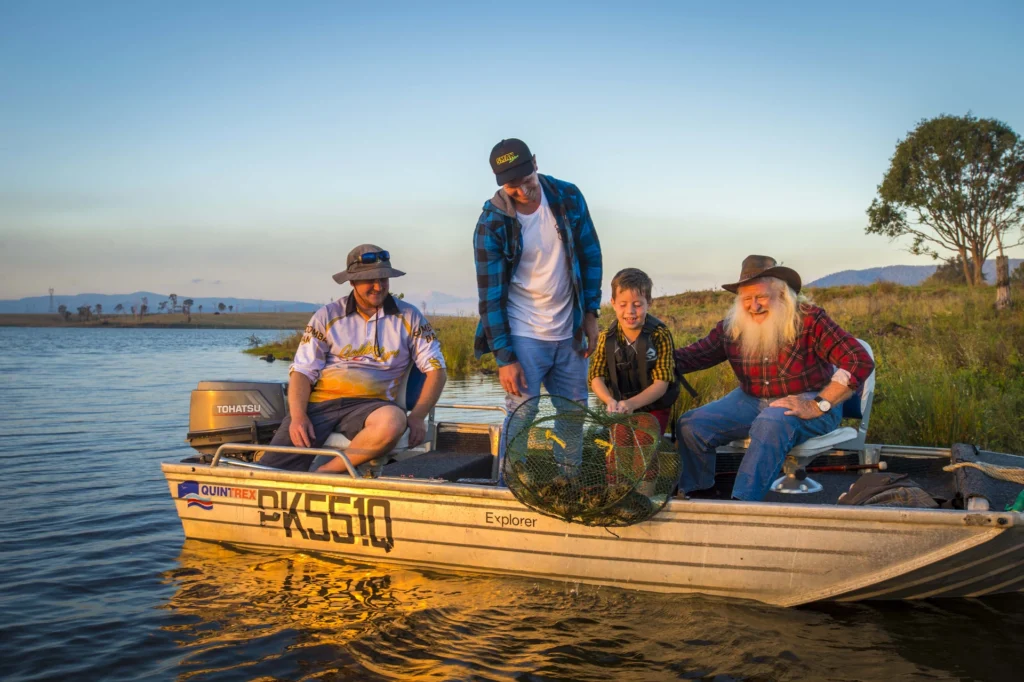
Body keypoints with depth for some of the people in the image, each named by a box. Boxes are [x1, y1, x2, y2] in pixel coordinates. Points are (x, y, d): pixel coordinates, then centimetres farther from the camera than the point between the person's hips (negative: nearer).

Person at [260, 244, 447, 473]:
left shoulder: (409, 317, 9)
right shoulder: (328, 316, 8)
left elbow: (436, 369, 7)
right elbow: (302, 371, 5)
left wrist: (417, 417, -8)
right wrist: (298, 416, -13)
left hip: (371, 405, 1)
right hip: (319, 402, 0)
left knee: (393, 421, -38)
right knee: (272, 471, -25)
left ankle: (324, 474, -22)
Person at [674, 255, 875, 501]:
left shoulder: (809, 320, -15)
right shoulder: (731, 328, 0)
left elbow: (861, 362, -21)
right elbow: (692, 356, 0)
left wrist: (818, 406, -27)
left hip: (808, 403, -5)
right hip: (752, 402, 5)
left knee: (770, 424, -38)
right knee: (691, 425, -10)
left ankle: (742, 503, -38)